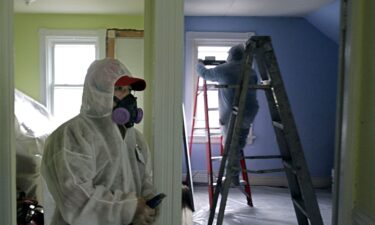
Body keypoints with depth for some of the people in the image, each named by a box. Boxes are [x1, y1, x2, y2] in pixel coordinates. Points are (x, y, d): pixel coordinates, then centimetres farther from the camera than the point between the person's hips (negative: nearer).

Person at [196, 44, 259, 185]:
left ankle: (234, 176, 8)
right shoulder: (251, 71, 9)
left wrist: (199, 64, 35)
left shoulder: (222, 70, -1)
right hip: (249, 114, 4)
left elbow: (204, 73, 13)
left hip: (230, 115, -3)